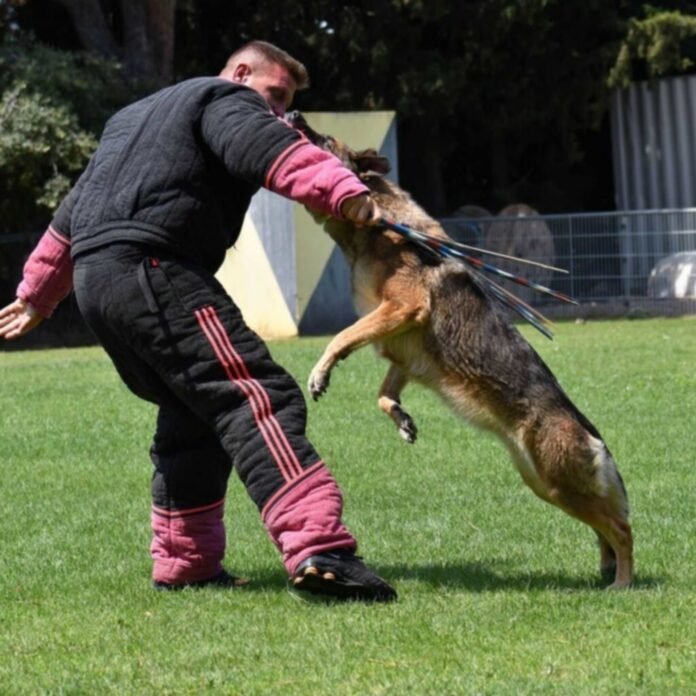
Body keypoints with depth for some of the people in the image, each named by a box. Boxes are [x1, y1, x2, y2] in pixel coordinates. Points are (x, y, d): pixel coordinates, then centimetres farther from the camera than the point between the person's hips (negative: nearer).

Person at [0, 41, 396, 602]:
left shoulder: (135, 117, 35)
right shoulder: (228, 101, 7)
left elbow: (71, 213, 41)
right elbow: (269, 151, -17)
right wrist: (347, 195, -31)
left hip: (95, 279, 10)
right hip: (153, 271, -10)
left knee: (193, 418, 21)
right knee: (259, 398, -18)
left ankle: (184, 563, 22)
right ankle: (318, 547, -34)